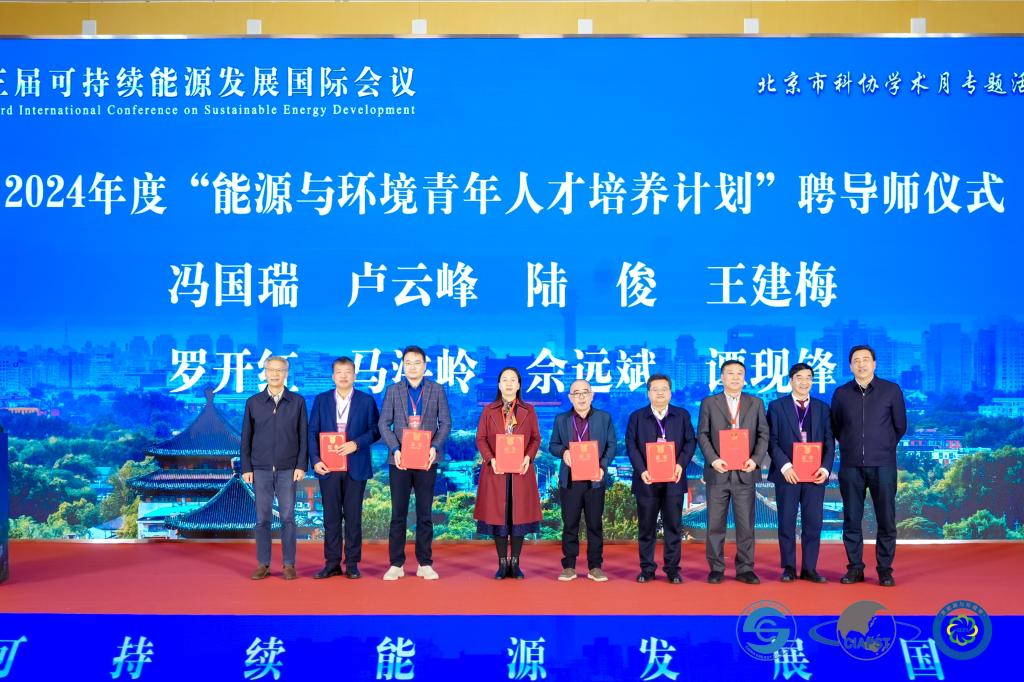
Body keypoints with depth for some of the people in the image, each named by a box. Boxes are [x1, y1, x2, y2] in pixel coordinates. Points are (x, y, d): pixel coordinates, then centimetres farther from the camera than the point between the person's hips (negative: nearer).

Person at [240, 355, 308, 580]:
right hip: (261, 469, 1)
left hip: (288, 469, -1)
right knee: (262, 518, 3)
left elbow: (304, 436, 3)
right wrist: (246, 468, 1)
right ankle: (263, 564, 10)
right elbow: (246, 438, 7)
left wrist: (301, 466, -4)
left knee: (288, 517, 1)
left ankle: (289, 565, 8)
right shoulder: (253, 402, 6)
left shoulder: (297, 402, 4)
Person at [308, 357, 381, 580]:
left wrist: (356, 443, -14)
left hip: (356, 467, -1)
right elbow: (312, 433, 5)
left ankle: (352, 564, 9)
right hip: (328, 467, 1)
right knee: (331, 517, 4)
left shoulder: (366, 401, 5)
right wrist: (315, 460, -8)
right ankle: (332, 563, 10)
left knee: (353, 517, 2)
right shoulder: (321, 400, 8)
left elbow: (375, 430, 1)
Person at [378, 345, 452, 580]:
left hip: (426, 459, 0)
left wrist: (435, 447, -13)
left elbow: (445, 423, 2)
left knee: (425, 513, 4)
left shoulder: (436, 390, 5)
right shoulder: (393, 391, 7)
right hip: (400, 459, 0)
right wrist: (395, 449, -12)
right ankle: (396, 564, 7)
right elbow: (384, 423, 2)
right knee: (398, 513, 2)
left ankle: (425, 564, 10)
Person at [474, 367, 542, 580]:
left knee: (520, 514, 1)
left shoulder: (528, 411, 9)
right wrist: (490, 459, -12)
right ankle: (502, 564, 8)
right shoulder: (489, 411, 7)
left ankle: (515, 564, 8)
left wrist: (528, 457, -11)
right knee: (497, 514, 0)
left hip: (521, 472, 0)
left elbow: (536, 438, 7)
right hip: (496, 471, 0)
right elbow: (481, 439, 4)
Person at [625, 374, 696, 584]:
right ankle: (647, 569, 11)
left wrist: (681, 464, -13)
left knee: (673, 526, 2)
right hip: (647, 480, 0)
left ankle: (672, 569, 9)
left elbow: (690, 442, 3)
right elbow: (631, 445, 0)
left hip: (673, 479, 0)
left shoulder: (682, 415, 10)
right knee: (646, 527, 4)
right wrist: (641, 470, -14)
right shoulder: (637, 417, 8)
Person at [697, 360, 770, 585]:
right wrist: (713, 459, -11)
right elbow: (702, 434, 3)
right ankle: (716, 568, 9)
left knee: (746, 524, 2)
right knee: (715, 524, 2)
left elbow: (763, 435, 7)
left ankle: (745, 569, 9)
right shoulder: (709, 403, 7)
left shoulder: (756, 403, 11)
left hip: (745, 472, 1)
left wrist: (756, 459, -9)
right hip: (718, 472, -1)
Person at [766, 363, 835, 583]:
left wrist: (826, 467, -7)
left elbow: (829, 442, 8)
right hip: (787, 474, -2)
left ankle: (809, 569, 10)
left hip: (815, 474, 2)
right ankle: (789, 568, 11)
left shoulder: (822, 408, 11)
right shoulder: (777, 406, 4)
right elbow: (772, 441, -2)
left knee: (813, 523, 2)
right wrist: (785, 466, -13)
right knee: (787, 523, 2)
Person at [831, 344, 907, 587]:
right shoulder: (841, 394, 4)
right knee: (851, 520, 4)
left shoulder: (891, 390, 1)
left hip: (883, 465, -1)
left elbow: (900, 426, 10)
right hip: (850, 466, 1)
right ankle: (855, 568, 14)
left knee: (886, 520, 1)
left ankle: (885, 569, 11)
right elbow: (835, 428, 16)